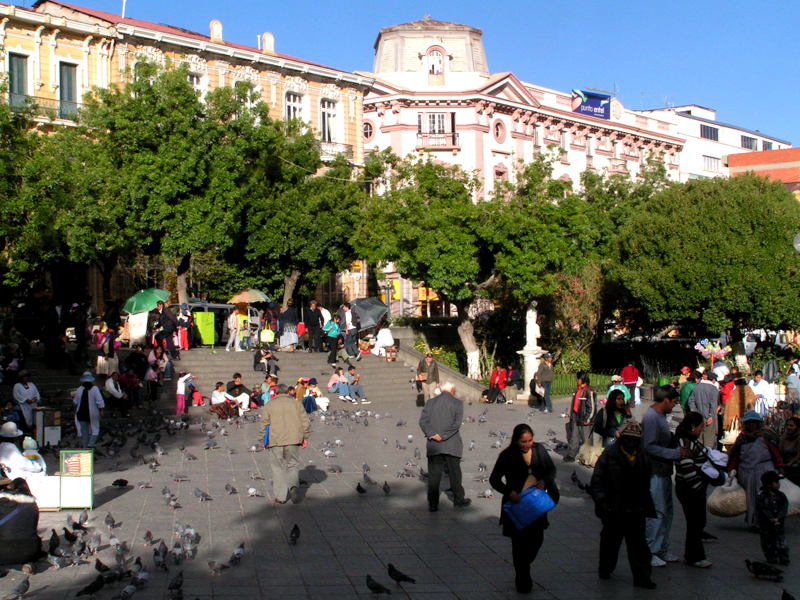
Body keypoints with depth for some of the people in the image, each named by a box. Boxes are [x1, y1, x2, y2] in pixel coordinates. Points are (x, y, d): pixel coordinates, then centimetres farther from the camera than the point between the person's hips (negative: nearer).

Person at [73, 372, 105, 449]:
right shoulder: (95, 389, -10)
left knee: (84, 431, 11)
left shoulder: (79, 390, 0)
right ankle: (91, 444, -7)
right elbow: (100, 402, -13)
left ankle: (84, 446, 12)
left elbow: (75, 402, 10)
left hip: (81, 413, 3)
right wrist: (101, 411, -3)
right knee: (95, 429, 8)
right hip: (93, 413, -3)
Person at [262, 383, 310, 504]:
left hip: (276, 441, -1)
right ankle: (293, 485, -16)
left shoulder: (269, 405, 6)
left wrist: (264, 441, 9)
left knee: (278, 468, 7)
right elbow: (305, 421, 5)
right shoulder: (296, 404, 9)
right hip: (293, 440, 1)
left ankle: (280, 496, 5)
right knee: (293, 465, 12)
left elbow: (264, 423, 3)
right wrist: (305, 437, 12)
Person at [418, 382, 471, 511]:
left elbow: (422, 421, -3)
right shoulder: (457, 403, -1)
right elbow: (457, 423, -13)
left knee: (433, 475, 4)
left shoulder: (430, 402, 7)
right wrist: (443, 436, -14)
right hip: (451, 445, -2)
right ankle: (458, 500, 23)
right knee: (455, 473, 12)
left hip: (433, 446, 2)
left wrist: (432, 434, -11)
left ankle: (433, 504, 5)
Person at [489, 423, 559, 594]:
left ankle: (523, 567, 36)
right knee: (519, 543, 2)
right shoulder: (507, 456, -9)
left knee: (537, 539, 8)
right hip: (517, 504, -3)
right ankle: (522, 579, 20)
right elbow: (494, 479, -4)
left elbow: (552, 469, 11)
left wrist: (545, 481, -11)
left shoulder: (539, 449, 0)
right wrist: (509, 492, -20)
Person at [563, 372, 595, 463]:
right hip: (576, 418, 8)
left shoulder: (589, 391, -17)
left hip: (584, 420, -8)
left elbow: (591, 407, -16)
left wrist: (587, 419, -14)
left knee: (586, 439, 3)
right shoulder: (578, 390, 10)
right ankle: (570, 455, 14)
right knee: (574, 438, 10)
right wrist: (571, 415, 18)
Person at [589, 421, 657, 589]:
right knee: (611, 542, 13)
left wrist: (645, 503, 15)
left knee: (639, 544, 3)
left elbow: (647, 479, 18)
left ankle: (642, 577, 8)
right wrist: (601, 500, -16)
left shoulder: (643, 456, 7)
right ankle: (605, 569, 31)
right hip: (614, 510, -3)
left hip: (637, 511, 3)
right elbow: (597, 480, -8)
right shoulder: (609, 455, -8)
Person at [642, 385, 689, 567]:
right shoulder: (651, 417, -18)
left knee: (666, 511, 15)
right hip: (655, 472, -10)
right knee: (657, 512, -5)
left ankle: (663, 549, 24)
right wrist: (677, 453, -24)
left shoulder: (660, 416, 14)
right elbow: (650, 447, -25)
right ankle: (651, 552, 4)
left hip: (664, 471, 10)